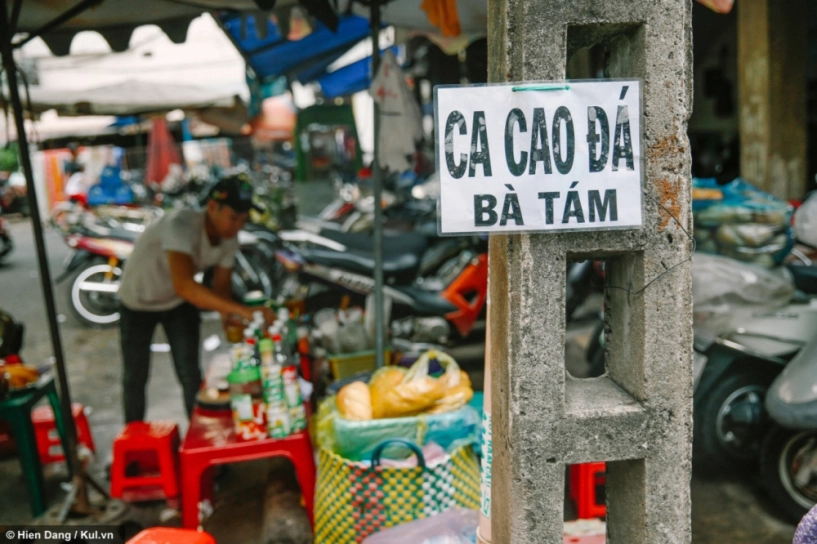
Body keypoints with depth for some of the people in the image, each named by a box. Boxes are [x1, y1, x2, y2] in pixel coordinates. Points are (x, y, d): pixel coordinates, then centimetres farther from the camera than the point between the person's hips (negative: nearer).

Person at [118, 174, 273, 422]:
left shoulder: (229, 239, -20)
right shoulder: (181, 225, -41)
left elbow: (222, 283, -7)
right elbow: (183, 286, -54)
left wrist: (227, 314, -30)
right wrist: (243, 310, -61)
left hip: (179, 304, 4)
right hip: (138, 302, -4)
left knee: (190, 374, -1)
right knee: (135, 376, 8)